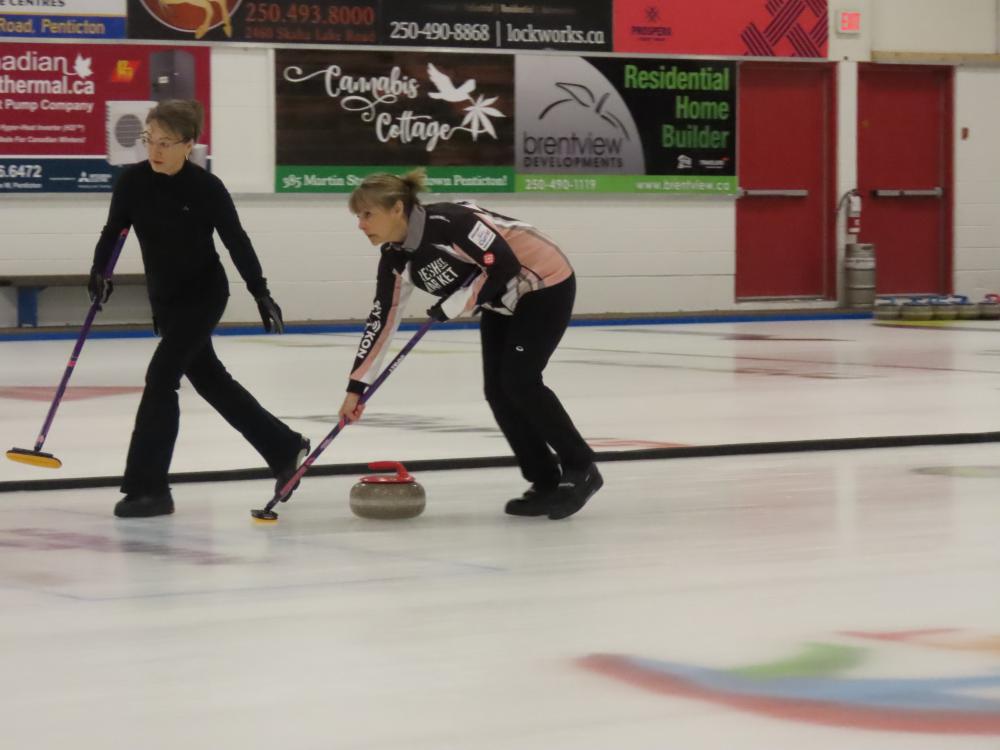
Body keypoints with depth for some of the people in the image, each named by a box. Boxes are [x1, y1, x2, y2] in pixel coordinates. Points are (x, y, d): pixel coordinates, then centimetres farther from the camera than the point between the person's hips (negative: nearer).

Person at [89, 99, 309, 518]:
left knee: (161, 377, -16)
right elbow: (114, 230, -3)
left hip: (203, 294, -6)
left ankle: (147, 487, -12)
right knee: (209, 379, 15)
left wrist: (261, 294, -7)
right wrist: (99, 271, -21)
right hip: (165, 298, 6)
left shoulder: (206, 188, -18)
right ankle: (285, 450, 32)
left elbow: (236, 241, -10)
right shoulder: (133, 181, -8)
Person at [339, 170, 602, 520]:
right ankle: (546, 483, 8)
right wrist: (356, 386, -2)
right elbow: (382, 319, 0)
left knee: (519, 381, -16)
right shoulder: (395, 256, -5)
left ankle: (581, 470, -2)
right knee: (497, 389, -1)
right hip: (502, 300, 8)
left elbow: (505, 267, -31)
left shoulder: (449, 222, -31)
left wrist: (455, 304, -23)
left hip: (545, 283, -8)